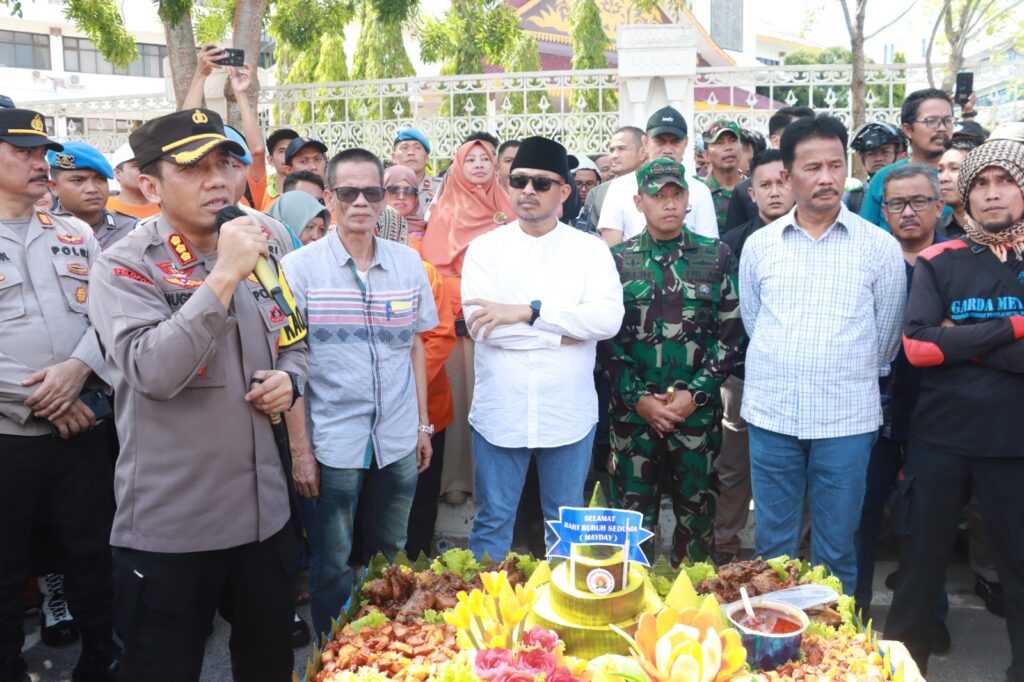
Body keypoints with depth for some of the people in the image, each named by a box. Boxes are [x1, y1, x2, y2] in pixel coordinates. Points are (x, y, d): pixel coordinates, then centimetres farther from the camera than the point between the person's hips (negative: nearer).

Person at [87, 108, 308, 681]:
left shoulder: (260, 257, 8)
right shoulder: (124, 268, -10)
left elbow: (293, 346, 21)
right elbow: (154, 373, -26)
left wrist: (288, 379, -2)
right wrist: (224, 275, -27)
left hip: (265, 512, 5)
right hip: (170, 527, -5)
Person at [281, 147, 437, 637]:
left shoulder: (408, 262, 4)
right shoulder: (299, 267, -5)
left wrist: (424, 424, 10)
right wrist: (300, 448, -7)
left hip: (400, 437, 3)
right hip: (333, 440, -3)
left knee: (395, 556, 16)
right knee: (333, 564, 9)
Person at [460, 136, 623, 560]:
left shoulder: (590, 249, 1)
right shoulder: (485, 248, 1)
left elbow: (609, 318, -15)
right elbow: (478, 323, -13)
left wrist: (528, 311, -20)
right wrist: (564, 331, -14)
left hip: (569, 414, 1)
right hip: (499, 412, 0)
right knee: (492, 522, 11)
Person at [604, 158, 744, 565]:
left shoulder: (715, 257, 3)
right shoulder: (617, 260, 3)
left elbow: (731, 333, 0)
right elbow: (606, 336, -1)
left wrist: (695, 393, -9)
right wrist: (637, 397, -8)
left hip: (698, 408, 0)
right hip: (633, 409, 0)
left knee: (697, 510, 9)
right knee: (634, 511, 7)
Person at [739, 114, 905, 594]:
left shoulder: (880, 247, -1)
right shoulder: (759, 245, 4)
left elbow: (886, 335, 7)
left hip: (847, 418, -1)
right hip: (771, 414, 2)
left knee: (837, 548, 8)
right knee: (772, 544, 12)